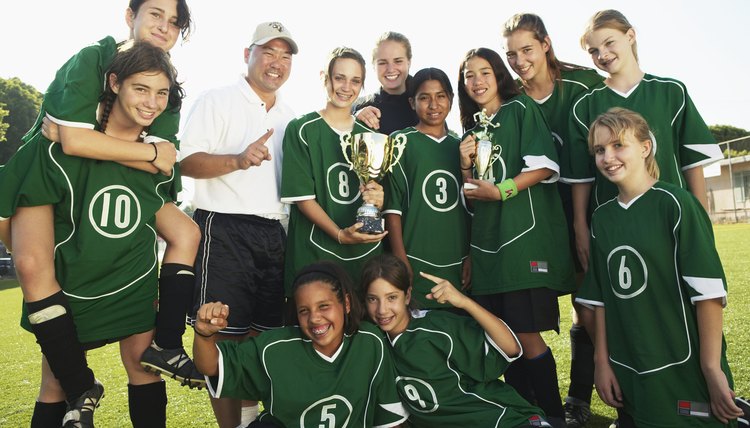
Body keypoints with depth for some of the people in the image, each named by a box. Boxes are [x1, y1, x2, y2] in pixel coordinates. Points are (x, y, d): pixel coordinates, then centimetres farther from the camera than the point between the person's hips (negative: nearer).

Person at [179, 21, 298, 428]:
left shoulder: (289, 116, 18)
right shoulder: (217, 100, 0)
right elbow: (187, 162, -9)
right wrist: (238, 160, -25)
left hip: (273, 233, 6)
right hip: (225, 230, -6)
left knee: (263, 333, 12)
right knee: (226, 335, -2)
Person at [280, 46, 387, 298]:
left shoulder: (369, 135, 12)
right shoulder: (302, 129, -1)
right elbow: (301, 196, -7)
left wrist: (378, 199, -7)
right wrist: (340, 234, -19)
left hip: (367, 251, 4)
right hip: (315, 253, -4)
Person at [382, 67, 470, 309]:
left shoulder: (460, 146, 13)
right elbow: (392, 204, -6)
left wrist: (471, 256, 9)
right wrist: (400, 258, -11)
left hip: (457, 263, 4)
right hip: (416, 263, -4)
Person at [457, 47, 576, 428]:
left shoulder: (521, 109, 4)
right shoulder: (470, 129, 19)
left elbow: (544, 167, -7)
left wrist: (501, 191, -14)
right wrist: (466, 166, 0)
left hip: (525, 235, -5)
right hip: (486, 241, 6)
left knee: (526, 334, -7)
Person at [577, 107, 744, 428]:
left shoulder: (674, 203, -11)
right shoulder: (602, 217, 4)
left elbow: (708, 291, -14)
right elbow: (600, 297, 6)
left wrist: (712, 368, -15)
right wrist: (602, 362, 4)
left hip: (685, 374, -4)